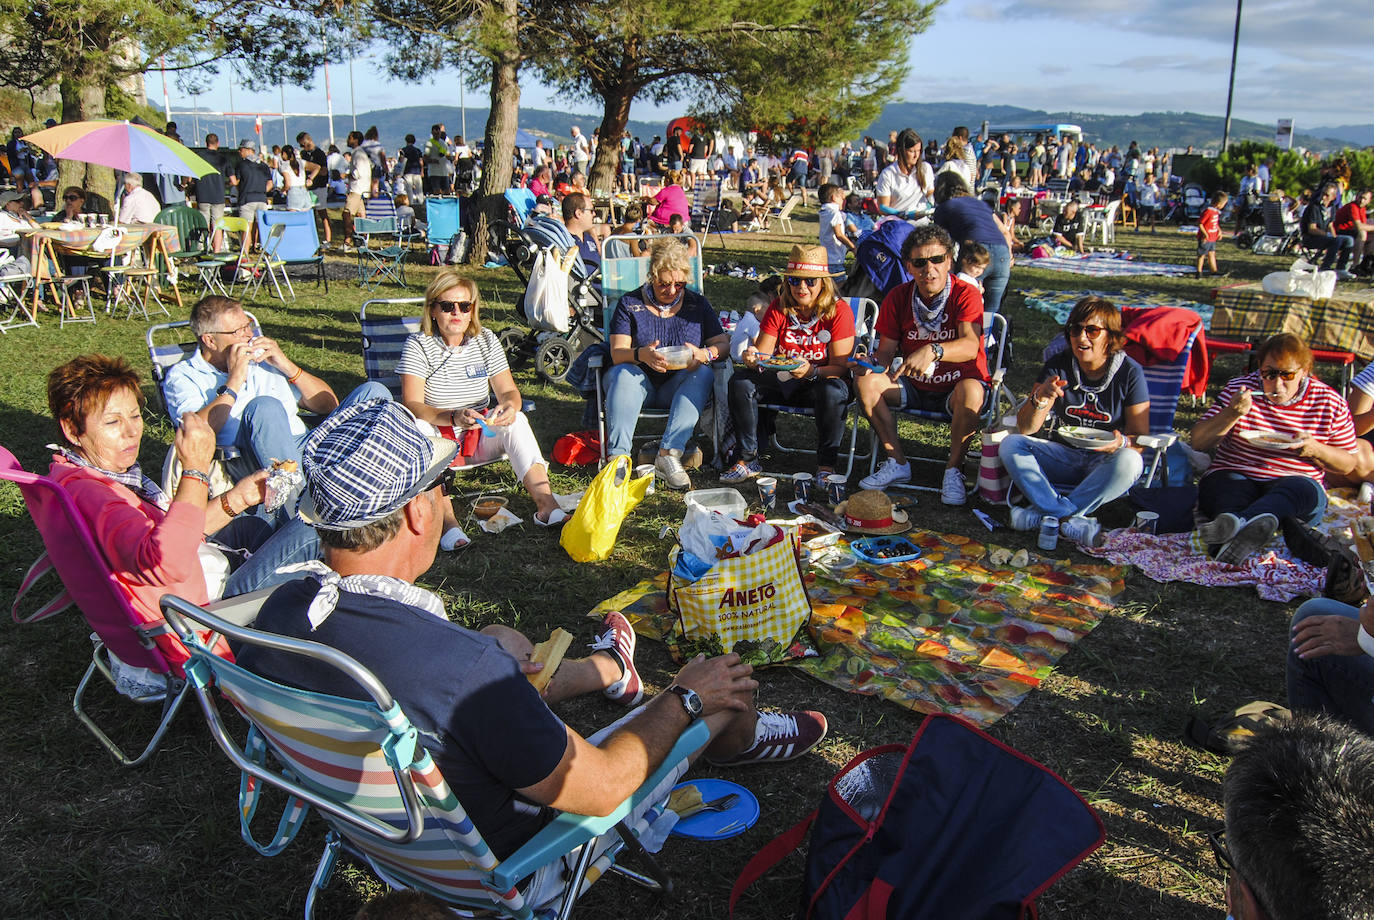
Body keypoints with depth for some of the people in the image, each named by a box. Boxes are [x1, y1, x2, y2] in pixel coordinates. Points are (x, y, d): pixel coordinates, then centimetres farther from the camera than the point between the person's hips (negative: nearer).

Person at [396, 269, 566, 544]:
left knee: (516, 420, -25)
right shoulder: (418, 346, -8)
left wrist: (509, 406, -28)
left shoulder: (486, 341, 3)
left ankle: (545, 505, -32)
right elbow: (411, 406, -19)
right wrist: (453, 417, -38)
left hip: (481, 438, 3)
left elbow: (509, 392, -2)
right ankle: (447, 521, -47)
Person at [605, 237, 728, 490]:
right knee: (623, 374, -32)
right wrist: (641, 354, -31)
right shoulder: (630, 304, 3)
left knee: (703, 374, -29)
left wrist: (703, 354, -22)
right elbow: (617, 353, -8)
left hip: (679, 388, 1)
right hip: (640, 385, -1)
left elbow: (723, 343, 2)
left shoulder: (698, 304, 8)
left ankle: (670, 453, -38)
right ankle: (618, 456, -40)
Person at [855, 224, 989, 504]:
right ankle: (898, 463, -9)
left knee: (971, 391, -37)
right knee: (866, 381, -19)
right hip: (914, 387, 4)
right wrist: (876, 363, -24)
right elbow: (886, 349, 1)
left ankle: (953, 470, -18)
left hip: (955, 388, -4)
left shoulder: (965, 295, -15)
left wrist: (933, 350, -51)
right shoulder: (898, 297, -1)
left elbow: (970, 346, -32)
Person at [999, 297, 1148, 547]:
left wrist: (1122, 442, -29)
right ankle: (1071, 520, -33)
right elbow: (1025, 428, -8)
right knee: (1010, 444, -22)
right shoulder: (1058, 366, -3)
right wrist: (1039, 399, -29)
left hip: (1104, 463, -2)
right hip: (1063, 458, 2)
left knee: (1129, 461, -35)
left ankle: (1047, 513, -30)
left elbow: (1141, 437, -5)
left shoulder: (1130, 372, -8)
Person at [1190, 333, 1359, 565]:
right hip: (1233, 475, 1)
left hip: (1297, 480, 0)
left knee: (1303, 489, -36)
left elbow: (1347, 465, 12)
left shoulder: (1330, 403, 6)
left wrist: (1315, 450, -10)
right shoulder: (1240, 388, 5)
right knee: (1230, 486, -35)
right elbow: (1198, 442, 1)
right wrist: (1231, 414, -17)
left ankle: (1235, 523, -64)